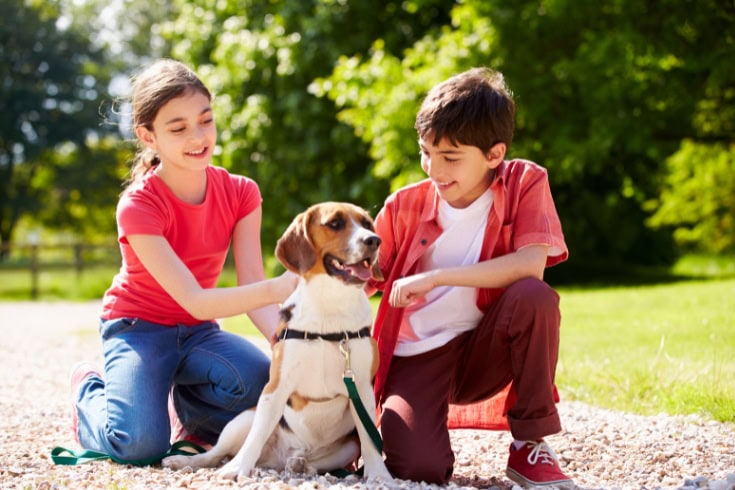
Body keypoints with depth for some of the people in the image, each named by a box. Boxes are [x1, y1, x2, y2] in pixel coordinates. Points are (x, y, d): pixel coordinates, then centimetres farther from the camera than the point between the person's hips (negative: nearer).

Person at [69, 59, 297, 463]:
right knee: (143, 443, -28)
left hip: (197, 331, 4)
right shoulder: (138, 205, -24)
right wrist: (275, 290, -49)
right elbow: (193, 300, -32)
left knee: (267, 379, -28)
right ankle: (90, 390, 9)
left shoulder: (239, 193, -9)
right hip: (139, 327, -3)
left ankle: (189, 411, 6)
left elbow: (251, 285, -17)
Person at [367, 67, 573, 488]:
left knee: (534, 296, -32)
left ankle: (530, 445, -14)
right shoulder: (405, 206, -3)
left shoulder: (525, 183, -7)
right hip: (416, 358, 0)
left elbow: (531, 265, -23)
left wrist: (436, 277, -26)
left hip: (484, 352, 1)